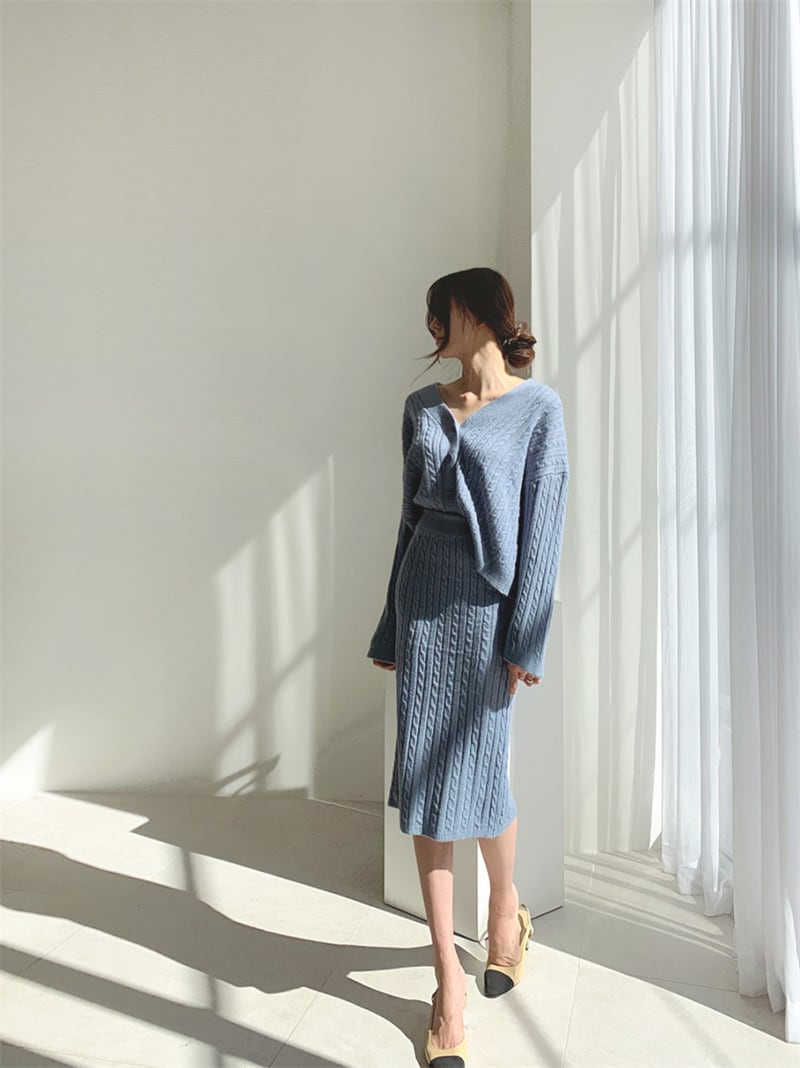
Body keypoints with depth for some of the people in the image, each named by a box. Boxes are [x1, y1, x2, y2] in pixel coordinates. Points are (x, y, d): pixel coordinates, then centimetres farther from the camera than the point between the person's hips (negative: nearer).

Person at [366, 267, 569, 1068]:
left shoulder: (537, 407, -2)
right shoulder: (422, 407, 11)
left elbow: (543, 524, -7)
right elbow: (410, 515, 13)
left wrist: (525, 639, -12)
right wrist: (391, 627, 12)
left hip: (489, 602, -4)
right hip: (423, 596, 5)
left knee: (478, 777, 3)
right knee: (422, 778, 2)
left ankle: (507, 908, 36)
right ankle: (448, 971, 15)